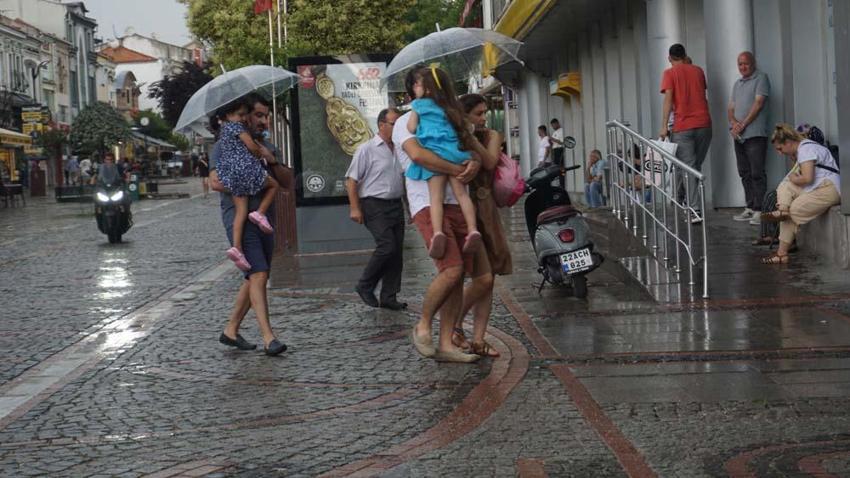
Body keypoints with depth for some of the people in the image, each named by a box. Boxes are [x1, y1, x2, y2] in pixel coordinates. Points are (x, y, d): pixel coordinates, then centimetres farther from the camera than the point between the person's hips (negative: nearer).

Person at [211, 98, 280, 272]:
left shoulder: (222, 131, 25)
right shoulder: (236, 126, -1)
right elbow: (252, 147, -7)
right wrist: (265, 155, 13)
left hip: (230, 176, 7)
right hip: (247, 168, -7)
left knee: (241, 210, 2)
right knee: (273, 185, 17)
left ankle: (237, 247, -14)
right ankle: (260, 212, -3)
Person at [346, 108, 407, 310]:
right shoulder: (367, 149, -4)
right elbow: (351, 179, -7)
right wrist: (354, 208, -13)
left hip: (396, 205, 7)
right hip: (375, 205, -7)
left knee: (396, 252, 3)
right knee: (386, 246, -18)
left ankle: (388, 297, 10)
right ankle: (365, 286, 1)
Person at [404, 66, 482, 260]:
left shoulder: (419, 104, 8)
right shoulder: (449, 107, 23)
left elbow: (411, 128, 7)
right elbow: (460, 130, 20)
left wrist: (411, 118, 26)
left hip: (435, 151, -4)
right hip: (455, 151, 5)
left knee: (436, 196, -11)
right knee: (461, 193, 2)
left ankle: (438, 232, -27)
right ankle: (472, 229, -11)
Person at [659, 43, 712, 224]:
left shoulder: (670, 73, 1)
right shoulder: (698, 71, 13)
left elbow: (668, 99, -9)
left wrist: (664, 126, -10)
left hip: (683, 127, -4)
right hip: (704, 125, 4)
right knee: (696, 166, 14)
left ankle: (696, 211, -14)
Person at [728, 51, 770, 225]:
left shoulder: (761, 79, 0)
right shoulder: (737, 84, 21)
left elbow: (758, 103, -10)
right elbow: (730, 108, 17)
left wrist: (743, 124, -12)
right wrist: (733, 123, -4)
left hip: (755, 134, -7)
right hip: (738, 136, 7)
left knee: (757, 173, -10)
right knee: (745, 174, 10)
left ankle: (759, 210, -11)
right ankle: (749, 208, 15)